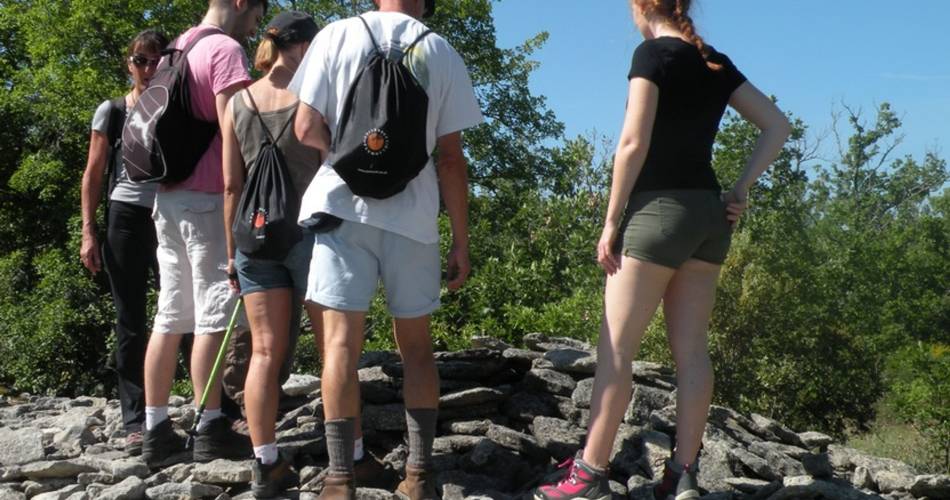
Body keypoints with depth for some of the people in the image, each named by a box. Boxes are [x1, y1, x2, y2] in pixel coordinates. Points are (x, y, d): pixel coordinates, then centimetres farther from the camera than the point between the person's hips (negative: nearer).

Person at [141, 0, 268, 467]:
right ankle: (210, 430, 0)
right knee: (212, 316, -4)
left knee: (169, 315, 8)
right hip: (209, 198, -8)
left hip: (169, 196, 8)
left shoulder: (178, 49, 19)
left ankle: (156, 429, 10)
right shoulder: (226, 49, -8)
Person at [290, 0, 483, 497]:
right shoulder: (441, 53, 5)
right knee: (415, 344, 12)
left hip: (343, 207, -1)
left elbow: (307, 129, -2)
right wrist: (461, 241, 8)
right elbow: (451, 158, 2)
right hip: (413, 215, 2)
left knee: (341, 341, -1)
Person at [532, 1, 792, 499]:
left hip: (659, 209, -7)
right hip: (710, 214, 7)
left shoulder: (654, 53, -8)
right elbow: (777, 126, 14)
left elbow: (633, 144, -14)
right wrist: (742, 188, 9)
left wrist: (611, 221, -9)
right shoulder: (718, 63, 13)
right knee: (691, 349, 7)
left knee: (615, 347, -3)